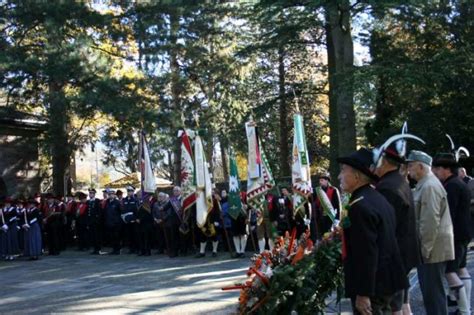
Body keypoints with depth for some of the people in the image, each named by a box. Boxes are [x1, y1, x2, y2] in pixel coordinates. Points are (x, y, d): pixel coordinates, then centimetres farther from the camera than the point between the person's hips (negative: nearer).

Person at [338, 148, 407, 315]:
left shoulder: (360, 206, -20)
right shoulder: (378, 198, 11)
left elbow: (366, 254, -24)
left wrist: (363, 294, -22)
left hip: (371, 287, -10)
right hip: (386, 280, 10)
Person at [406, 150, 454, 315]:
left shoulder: (429, 186, -17)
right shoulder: (425, 184, 15)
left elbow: (430, 222, -22)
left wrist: (425, 249, -19)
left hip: (433, 249, -10)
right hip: (432, 248, 10)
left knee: (433, 292, -4)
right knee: (431, 291, 16)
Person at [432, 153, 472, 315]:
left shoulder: (451, 186, -17)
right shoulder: (461, 184, 15)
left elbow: (448, 214, -22)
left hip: (454, 235, -11)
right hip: (463, 234, 11)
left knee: (450, 272, -11)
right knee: (461, 270, 15)